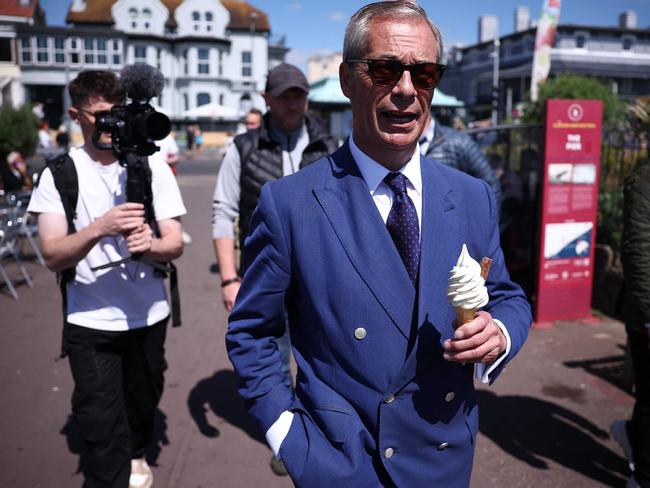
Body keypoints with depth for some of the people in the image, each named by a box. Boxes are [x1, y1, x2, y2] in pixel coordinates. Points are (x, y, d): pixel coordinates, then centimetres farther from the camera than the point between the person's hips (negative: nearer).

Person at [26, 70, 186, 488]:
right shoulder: (59, 172, -5)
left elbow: (176, 245, -5)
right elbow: (53, 256, -13)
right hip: (90, 321, -2)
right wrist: (100, 227, -31)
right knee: (100, 426, -1)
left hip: (149, 314, 2)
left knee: (143, 401, 21)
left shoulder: (153, 167, -3)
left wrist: (150, 244, -27)